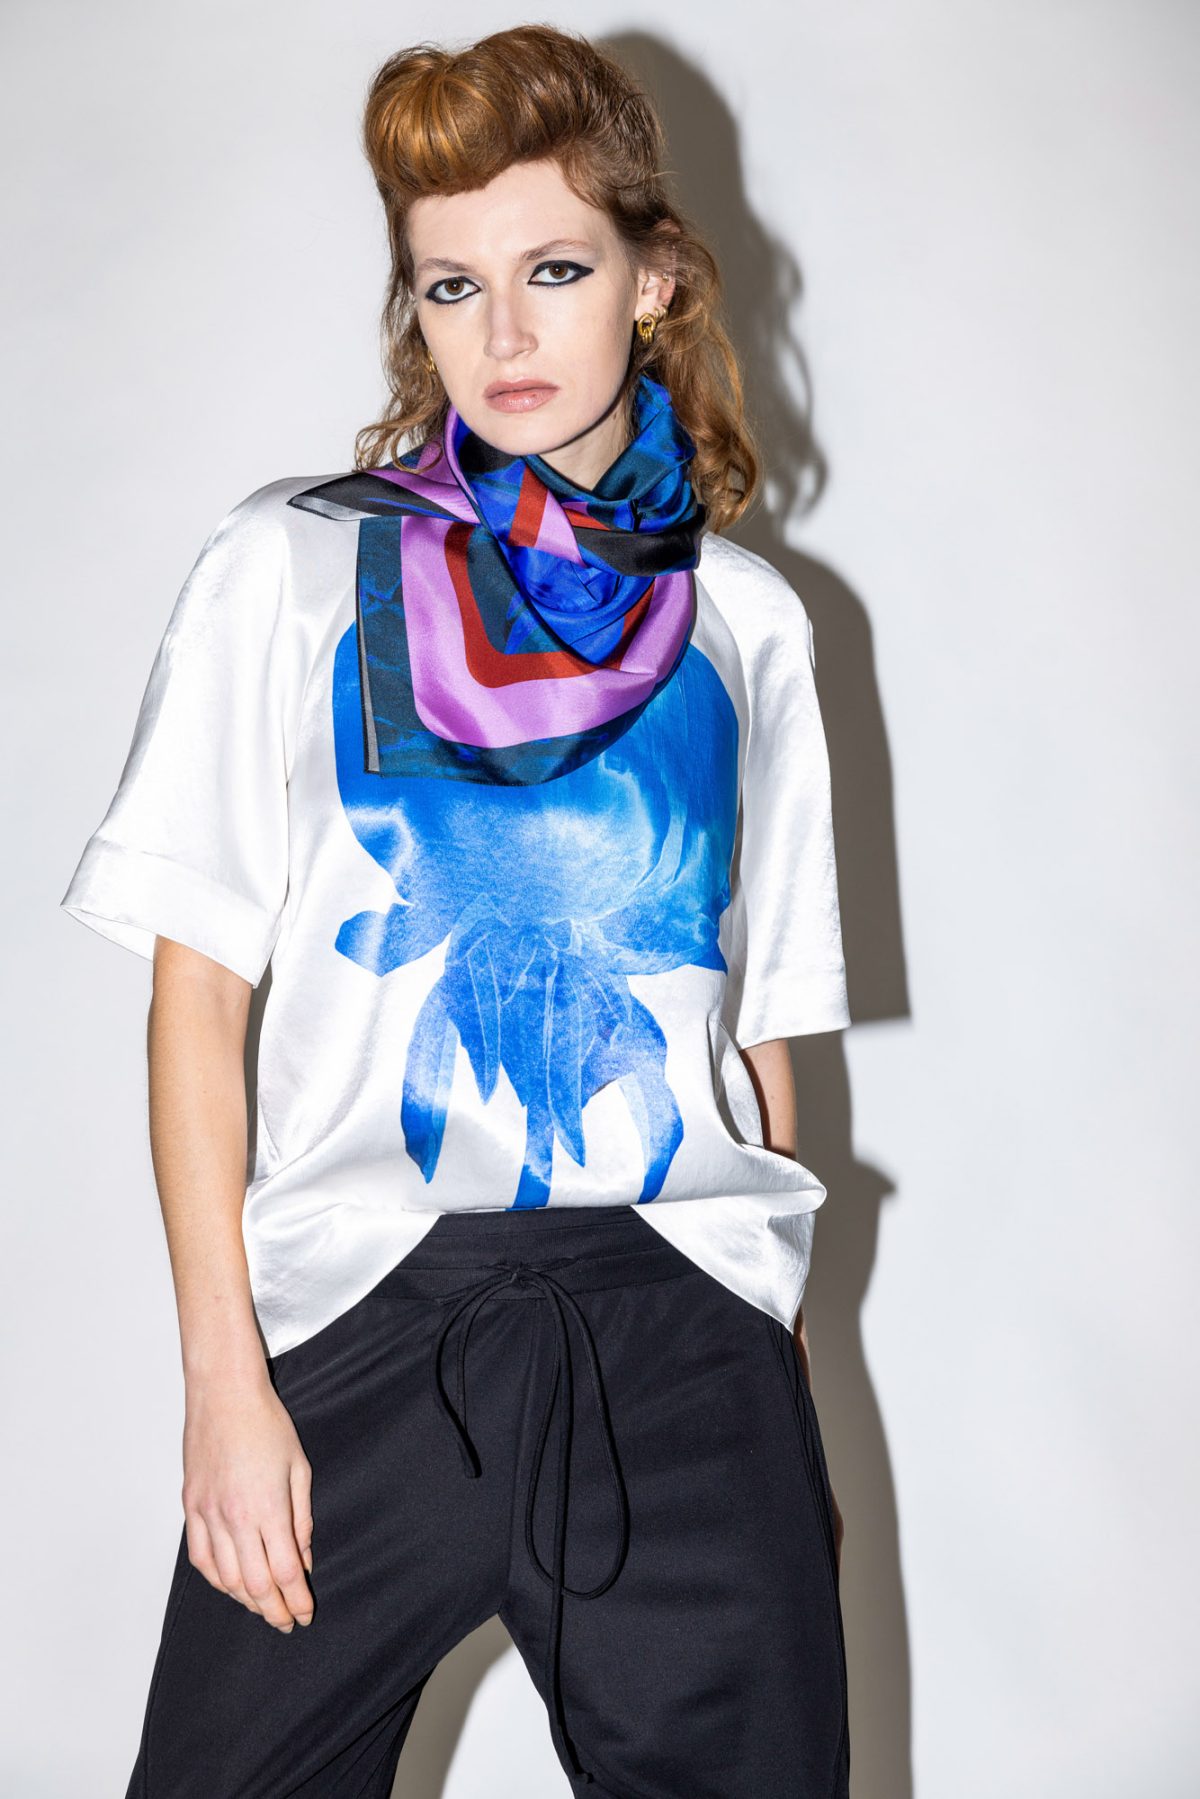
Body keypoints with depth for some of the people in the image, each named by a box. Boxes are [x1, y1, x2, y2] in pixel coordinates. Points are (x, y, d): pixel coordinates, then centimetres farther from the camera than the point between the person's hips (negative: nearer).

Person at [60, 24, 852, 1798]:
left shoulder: (747, 617, 11)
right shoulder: (294, 568, 4)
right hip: (364, 1319, -1)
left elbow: (764, 1028, 13)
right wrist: (223, 1371, -7)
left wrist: (788, 1381, 10)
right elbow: (198, 985, 1)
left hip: (681, 1331, 2)